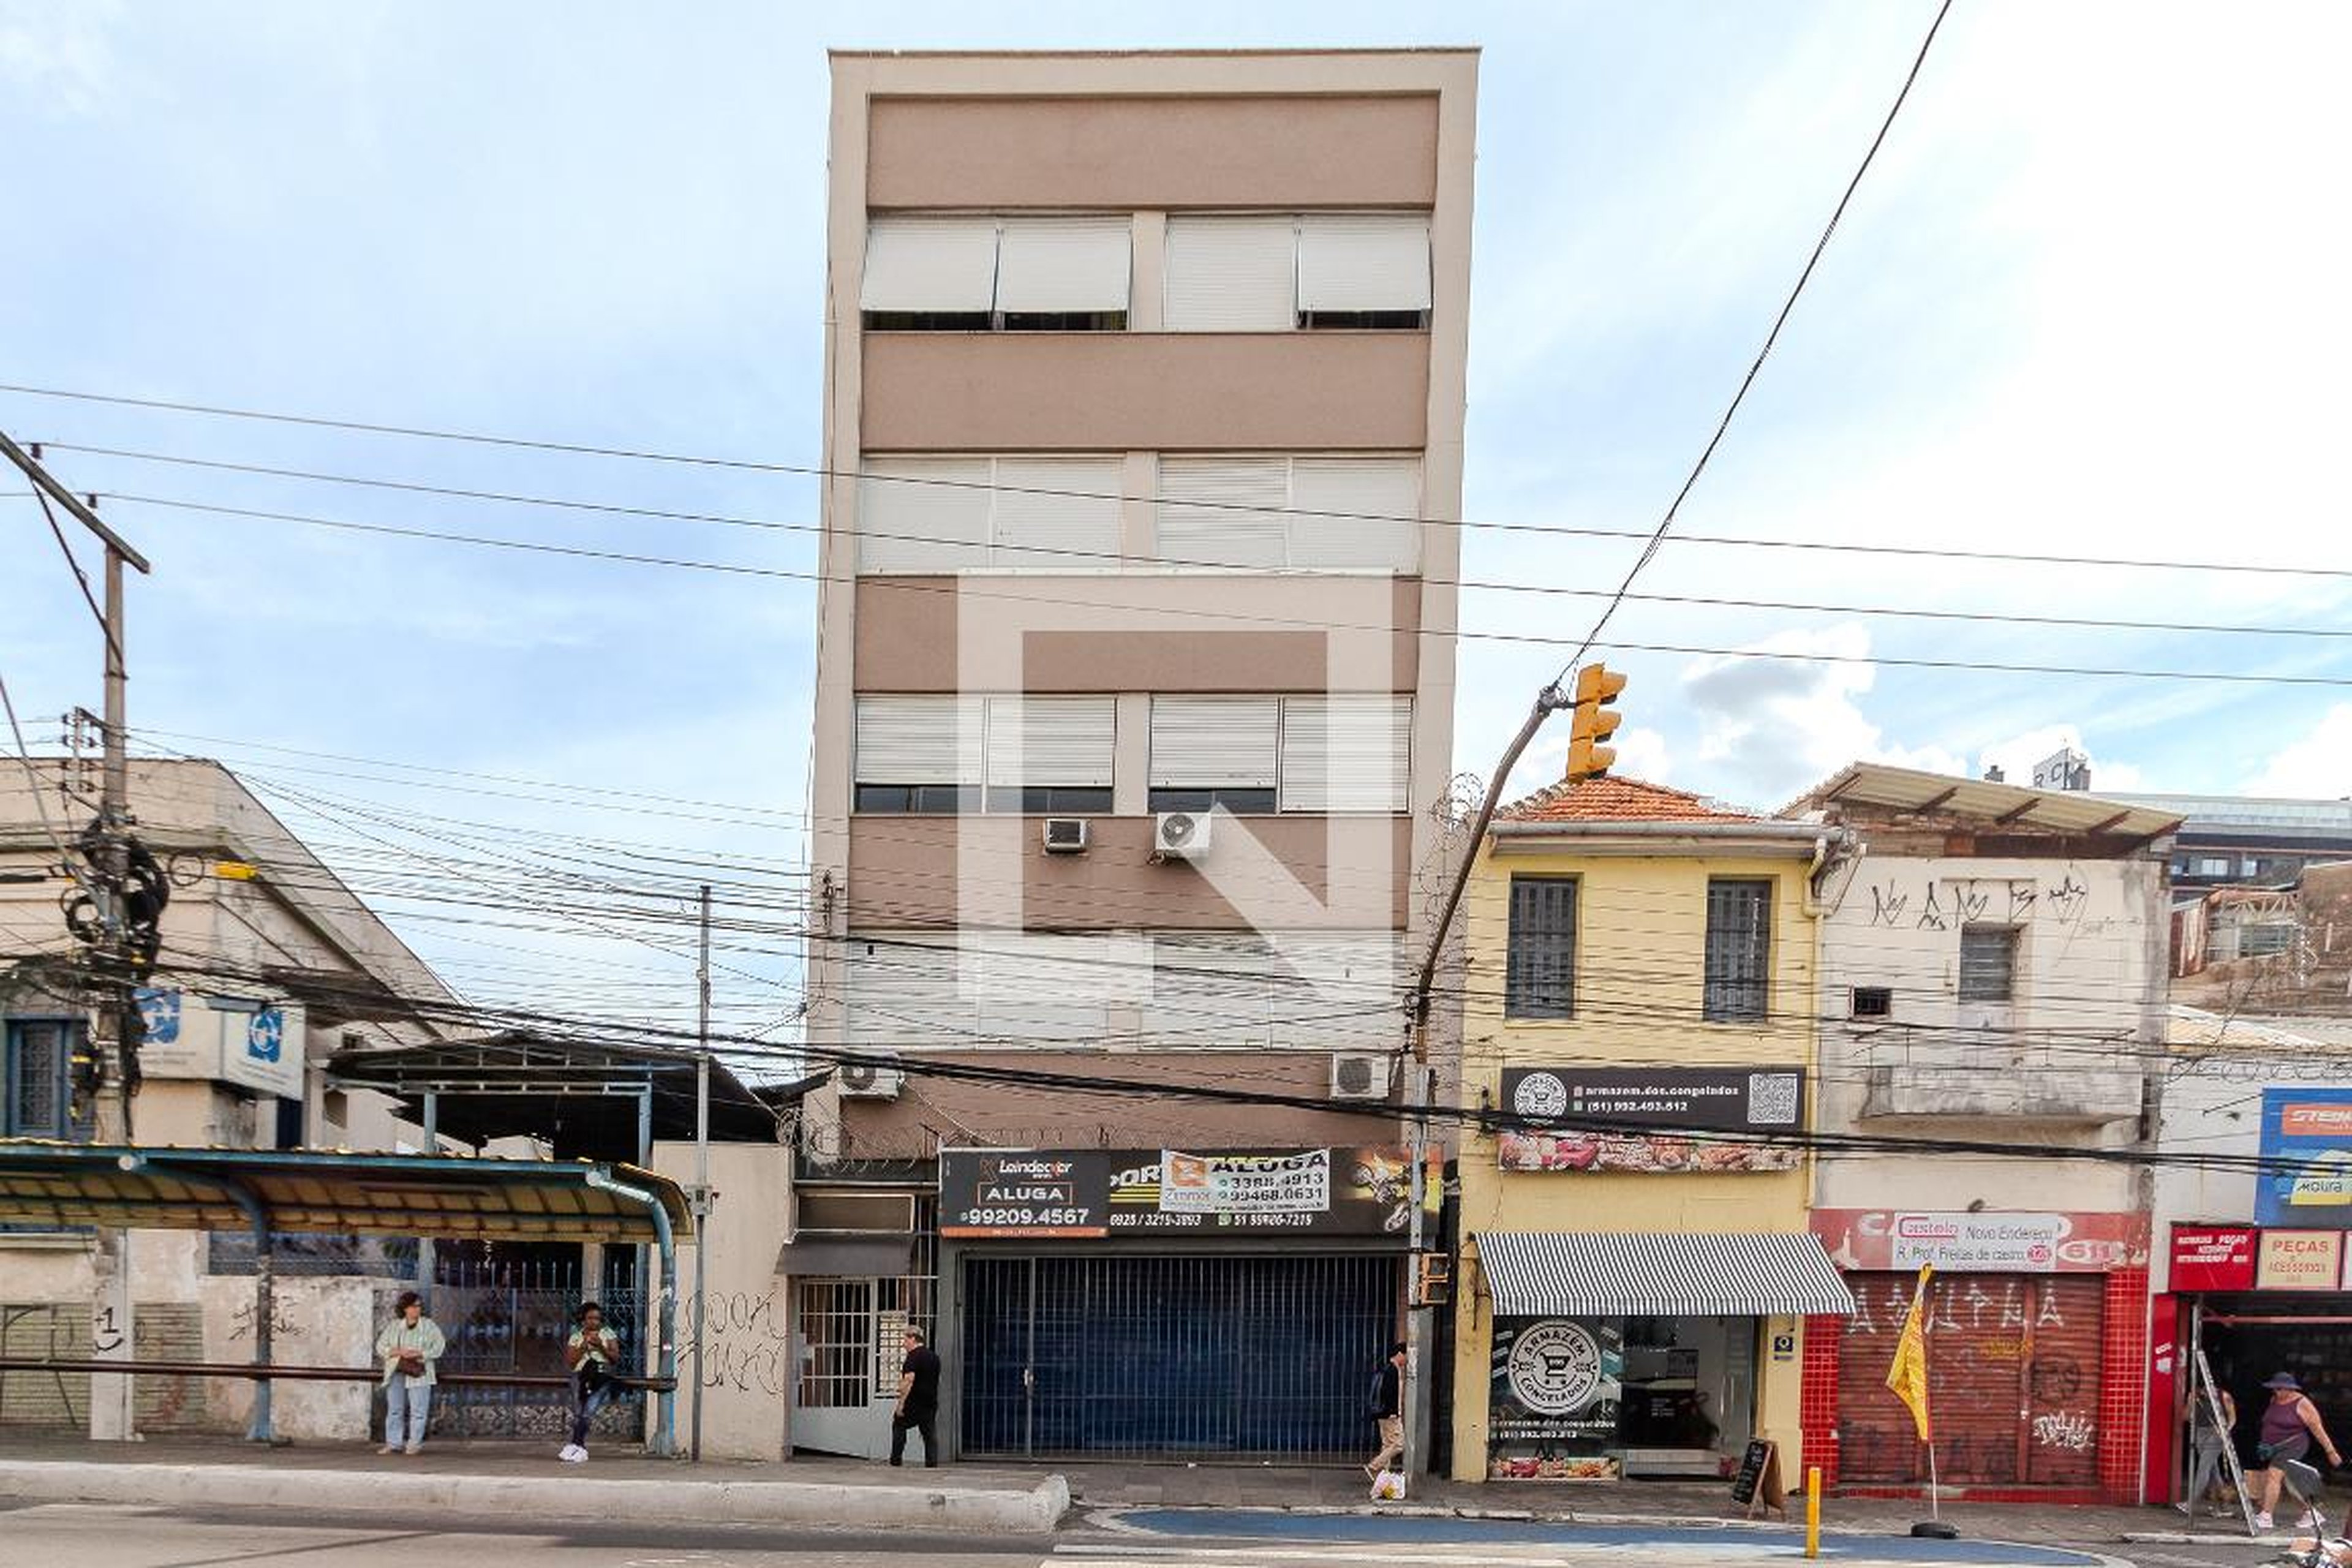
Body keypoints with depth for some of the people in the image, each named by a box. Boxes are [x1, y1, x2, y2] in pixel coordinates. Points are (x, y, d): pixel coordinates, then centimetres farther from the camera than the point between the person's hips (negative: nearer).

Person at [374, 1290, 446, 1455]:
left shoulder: (429, 1326, 7)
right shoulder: (393, 1326, 13)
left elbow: (439, 1346, 1)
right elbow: (381, 1347, 9)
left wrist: (419, 1354, -13)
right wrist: (398, 1352, -9)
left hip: (419, 1375, -2)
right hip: (396, 1373, 2)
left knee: (418, 1409, -5)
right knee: (394, 1409, 2)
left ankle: (415, 1444, 1)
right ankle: (393, 1443, 8)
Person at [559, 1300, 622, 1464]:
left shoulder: (608, 1334, 16)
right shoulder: (576, 1337, 18)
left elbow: (616, 1359, 6)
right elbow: (569, 1364, 9)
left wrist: (600, 1346, -7)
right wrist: (584, 1346, -2)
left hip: (605, 1376, -2)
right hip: (581, 1375, 2)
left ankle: (576, 1443, -32)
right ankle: (581, 1448, -27)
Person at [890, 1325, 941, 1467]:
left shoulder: (914, 1356, -11)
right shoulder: (934, 1356, 15)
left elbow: (909, 1380, -20)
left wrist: (901, 1403, -20)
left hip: (915, 1401, -7)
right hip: (932, 1401, 7)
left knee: (899, 1426, 8)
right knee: (930, 1432, 7)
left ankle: (896, 1459, 6)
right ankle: (932, 1461, -2)